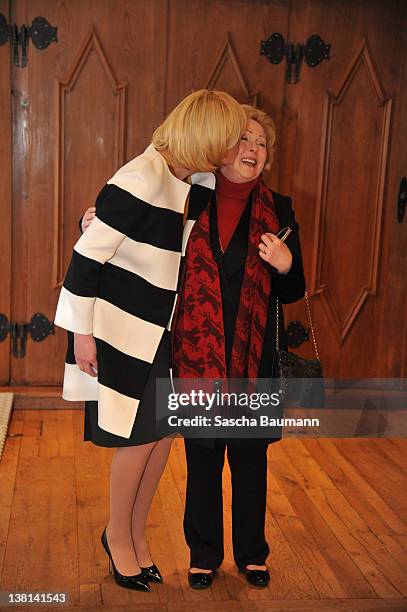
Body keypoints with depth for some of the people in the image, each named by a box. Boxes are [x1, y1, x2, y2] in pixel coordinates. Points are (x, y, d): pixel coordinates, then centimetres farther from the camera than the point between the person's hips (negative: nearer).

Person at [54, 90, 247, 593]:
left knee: (163, 431, 10)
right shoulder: (142, 179, -22)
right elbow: (87, 253, -20)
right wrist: (82, 332, -16)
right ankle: (117, 536, 25)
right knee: (139, 436, 1)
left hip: (162, 329, 8)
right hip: (120, 328, -7)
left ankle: (136, 532, 30)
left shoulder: (198, 182, 1)